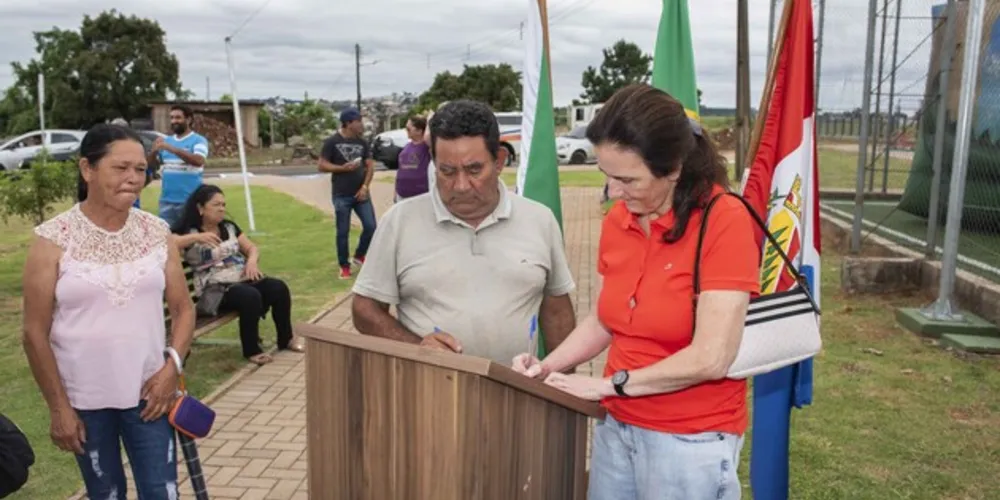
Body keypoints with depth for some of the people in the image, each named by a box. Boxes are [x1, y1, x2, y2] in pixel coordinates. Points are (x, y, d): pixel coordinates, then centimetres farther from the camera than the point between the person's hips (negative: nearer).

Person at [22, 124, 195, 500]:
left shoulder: (156, 232, -1)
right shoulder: (53, 239, -10)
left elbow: (183, 308, 5)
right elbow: (35, 333, -6)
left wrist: (173, 364, -10)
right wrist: (58, 407, -6)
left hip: (148, 391, 2)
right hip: (84, 399, -1)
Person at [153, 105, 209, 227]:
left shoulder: (198, 140, -3)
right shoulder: (167, 140, 13)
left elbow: (199, 161, -22)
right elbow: (149, 164, 13)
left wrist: (171, 148, -25)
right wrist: (154, 151, -10)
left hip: (190, 200, -5)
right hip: (167, 200, 5)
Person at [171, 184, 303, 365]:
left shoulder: (229, 226, 15)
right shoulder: (188, 233, -2)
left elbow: (252, 248, 16)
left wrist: (252, 261, -7)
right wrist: (196, 237, -30)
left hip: (244, 279, 6)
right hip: (216, 289, -6)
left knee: (279, 288, -18)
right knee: (251, 296, -34)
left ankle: (285, 339, 1)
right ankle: (251, 350, -15)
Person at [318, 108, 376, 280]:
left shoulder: (362, 142, 6)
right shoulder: (332, 142, -5)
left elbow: (370, 165, 5)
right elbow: (322, 166, -6)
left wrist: (365, 186, -8)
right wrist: (343, 167, -18)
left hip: (360, 193, 4)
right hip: (341, 195, -3)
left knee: (371, 227, -1)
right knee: (343, 232, 3)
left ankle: (359, 256, 21)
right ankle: (344, 266, 15)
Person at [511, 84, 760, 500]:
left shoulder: (723, 220, -18)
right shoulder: (616, 221, 0)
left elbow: (710, 358, -21)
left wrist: (610, 384, -14)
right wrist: (548, 365, -5)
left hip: (690, 440, -5)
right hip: (616, 427, 5)